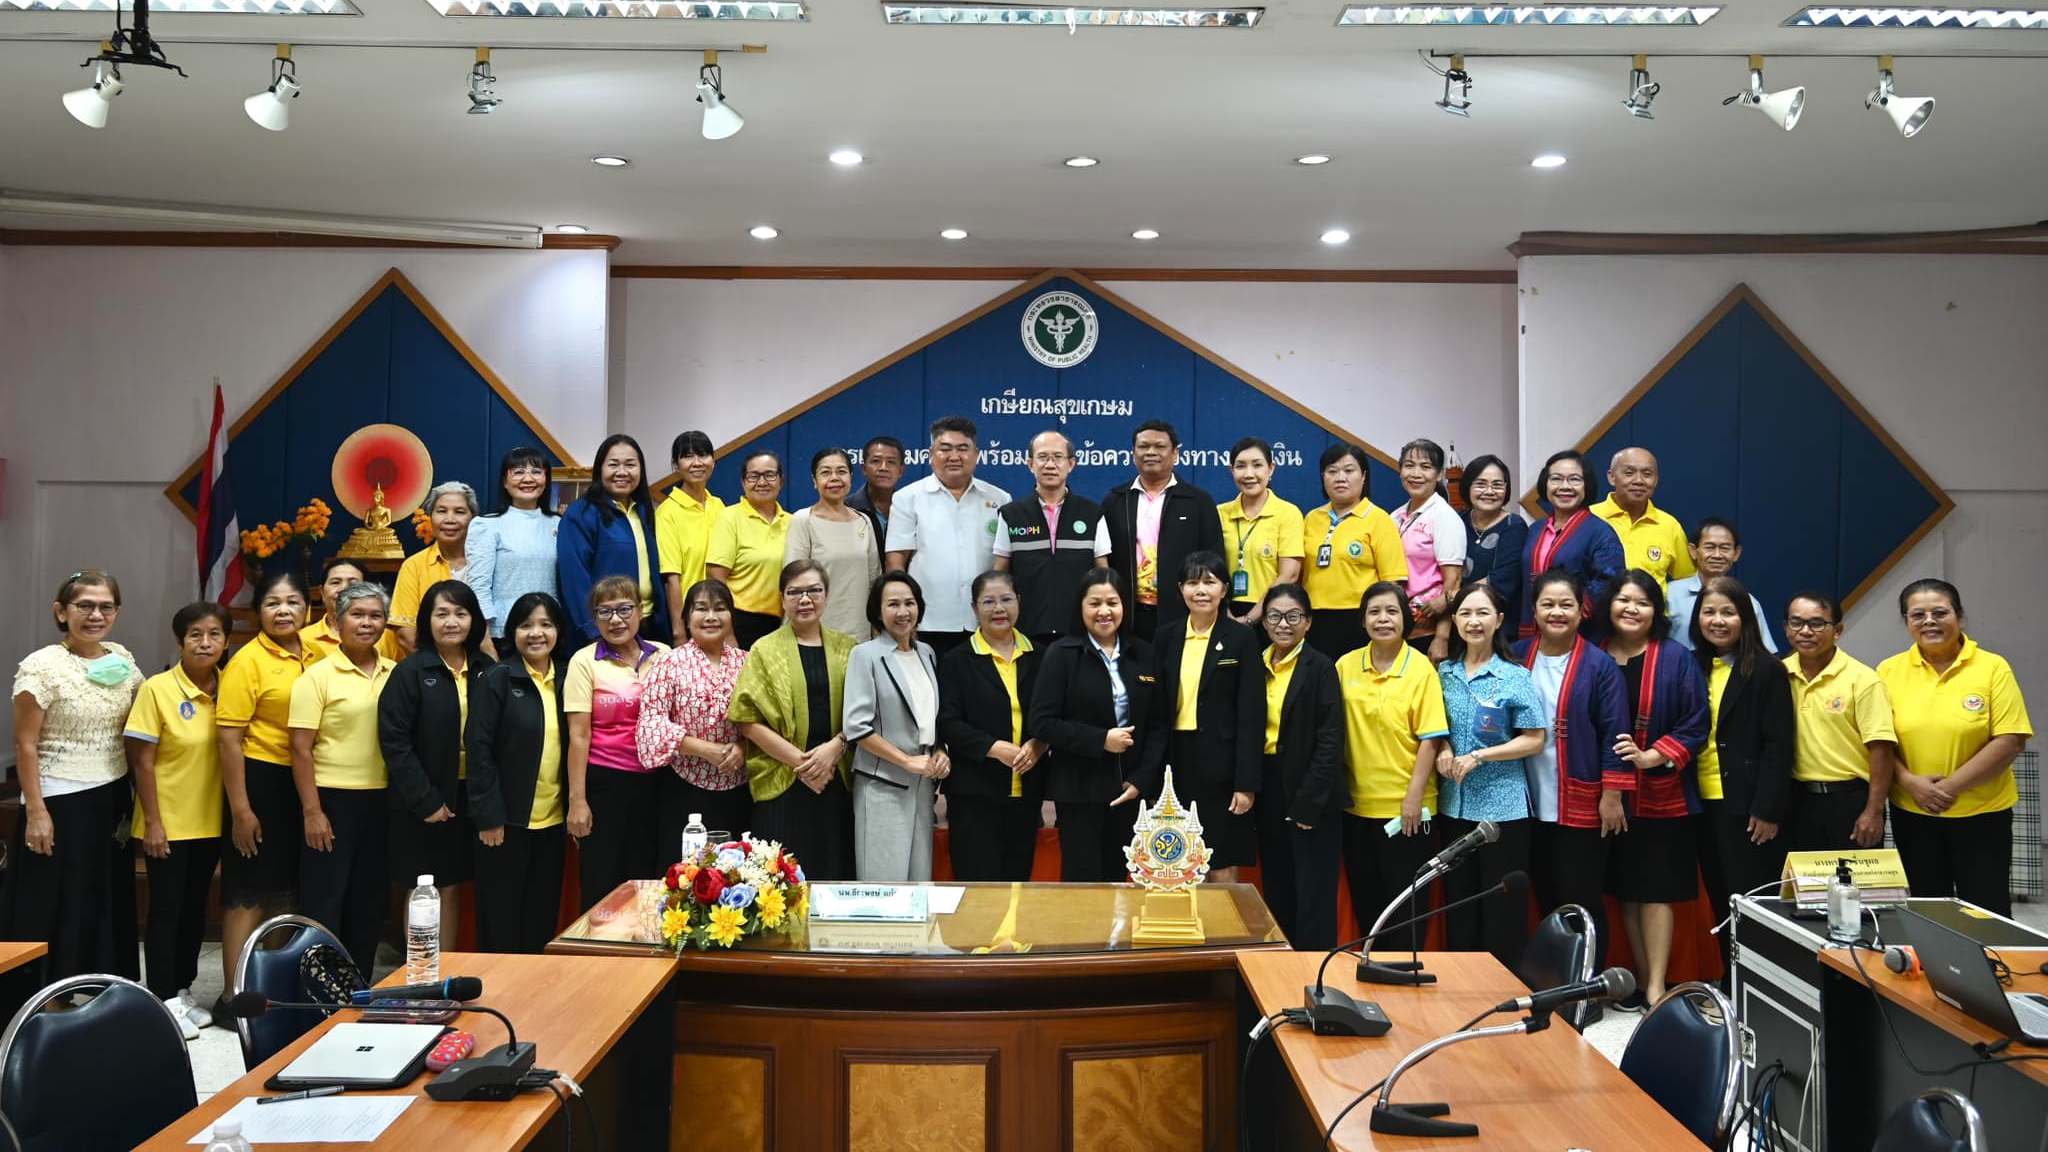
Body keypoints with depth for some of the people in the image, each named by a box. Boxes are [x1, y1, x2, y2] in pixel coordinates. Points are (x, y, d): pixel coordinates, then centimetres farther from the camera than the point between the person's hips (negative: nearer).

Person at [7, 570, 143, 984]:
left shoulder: (122, 659, 6)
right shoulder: (41, 666, -11)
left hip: (113, 801, 6)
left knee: (110, 910, 11)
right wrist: (35, 811, -16)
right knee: (55, 913, -1)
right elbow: (25, 745, -11)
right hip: (60, 805, -6)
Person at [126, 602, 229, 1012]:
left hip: (210, 821, 5)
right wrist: (152, 823, -13)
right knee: (166, 909, 1)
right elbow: (143, 762, -11)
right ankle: (163, 998, 9)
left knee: (196, 907, 13)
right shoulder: (157, 689, -12)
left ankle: (183, 989, 26)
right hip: (168, 823, -5)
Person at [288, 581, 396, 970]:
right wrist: (312, 811, -12)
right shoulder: (318, 677, -6)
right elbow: (301, 749, -8)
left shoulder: (395, 674, 7)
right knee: (324, 899, 2)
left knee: (370, 900, 12)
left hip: (381, 801, 5)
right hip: (332, 799, -5)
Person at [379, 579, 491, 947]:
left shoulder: (486, 670, 4)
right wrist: (425, 801, -15)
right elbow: (394, 742, -11)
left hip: (468, 797, 3)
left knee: (451, 888, 11)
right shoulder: (410, 672, -7)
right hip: (421, 803, -3)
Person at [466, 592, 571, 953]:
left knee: (543, 914, 12)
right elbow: (478, 748, -10)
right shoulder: (497, 679, -6)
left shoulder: (564, 679, 7)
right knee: (501, 915, 5)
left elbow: (573, 746, 10)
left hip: (553, 819, 4)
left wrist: (574, 808, 4)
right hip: (507, 819, -4)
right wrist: (488, 815, -14)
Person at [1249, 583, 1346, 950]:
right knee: (1276, 893, 12)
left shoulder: (1320, 668, -8)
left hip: (1311, 796, -6)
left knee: (1313, 894, -1)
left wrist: (1308, 803, -16)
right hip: (1269, 792, 6)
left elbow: (1330, 743, -12)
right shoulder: (1257, 667, 9)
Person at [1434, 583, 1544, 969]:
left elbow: (1534, 739, -8)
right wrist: (1443, 749, -5)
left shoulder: (1515, 677, -6)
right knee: (1459, 899, 12)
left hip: (1502, 806, -4)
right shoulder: (1444, 673, 6)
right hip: (1454, 804, 4)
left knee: (1502, 907, 1)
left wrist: (1479, 756, -16)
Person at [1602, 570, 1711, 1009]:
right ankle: (1643, 980, 20)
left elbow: (1696, 724, -6)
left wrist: (1650, 757, -17)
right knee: (1626, 890, 9)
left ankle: (1656, 987, 1)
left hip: (1662, 795, -3)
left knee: (1656, 890, -3)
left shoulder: (1675, 660, -4)